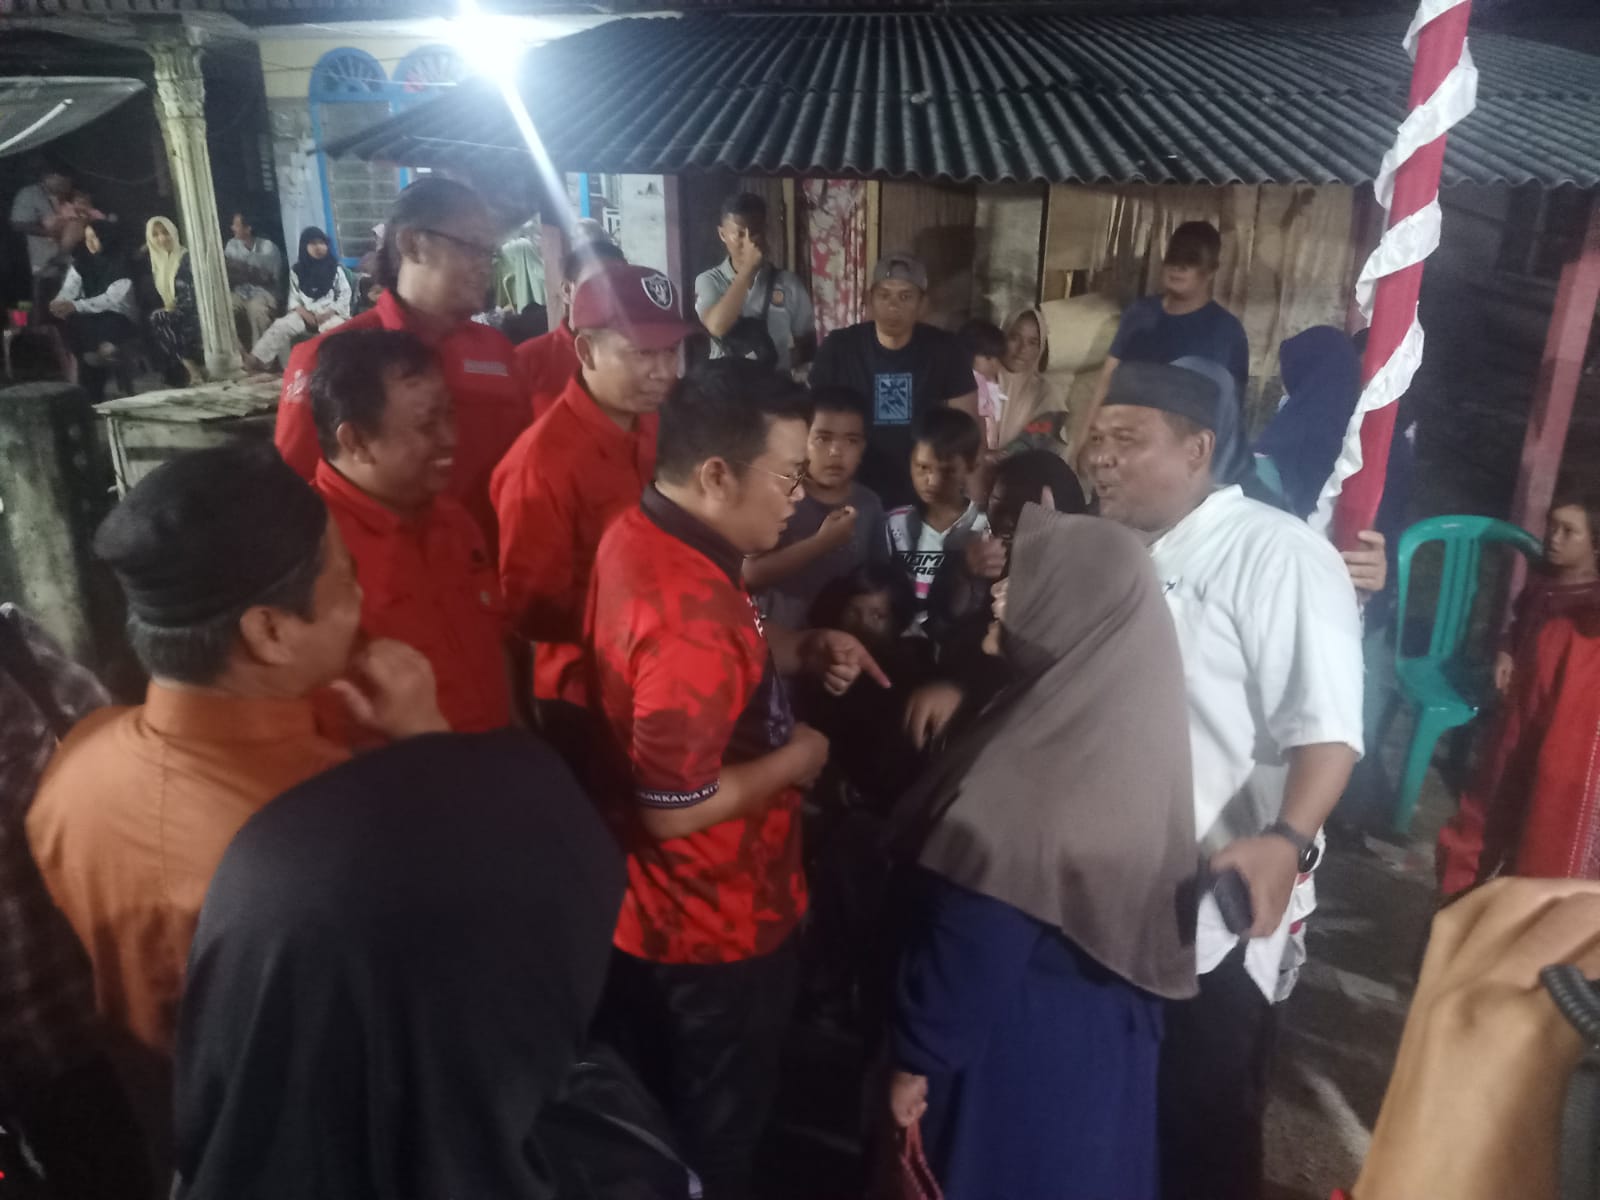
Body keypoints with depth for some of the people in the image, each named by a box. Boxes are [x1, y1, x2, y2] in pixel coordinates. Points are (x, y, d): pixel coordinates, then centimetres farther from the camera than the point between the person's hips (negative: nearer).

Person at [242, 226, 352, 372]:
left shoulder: (335, 268, 7)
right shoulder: (297, 270, 12)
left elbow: (345, 294, 2)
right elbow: (293, 296, 10)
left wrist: (329, 313, -13)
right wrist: (303, 312, -11)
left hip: (331, 313, -2)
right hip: (305, 313, 3)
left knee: (333, 329, -39)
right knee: (281, 326, -23)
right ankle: (256, 359, -28)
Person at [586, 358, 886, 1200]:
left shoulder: (641, 534, -4)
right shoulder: (686, 612, -35)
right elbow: (674, 809, -31)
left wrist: (801, 652, -1)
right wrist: (797, 757, -17)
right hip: (712, 925, -9)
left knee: (655, 1131, 30)